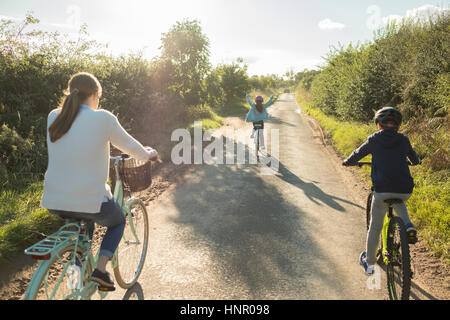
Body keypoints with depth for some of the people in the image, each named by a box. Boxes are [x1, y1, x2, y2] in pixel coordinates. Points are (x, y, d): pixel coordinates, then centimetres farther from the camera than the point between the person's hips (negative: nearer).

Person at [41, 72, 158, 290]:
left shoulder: (53, 117, 4)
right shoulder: (103, 118, -11)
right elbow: (129, 146, 3)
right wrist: (148, 154, 24)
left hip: (53, 202, 6)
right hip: (90, 200, -5)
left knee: (87, 219, 38)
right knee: (118, 222, 26)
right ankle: (100, 269, 10)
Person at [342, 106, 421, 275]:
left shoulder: (374, 139, 3)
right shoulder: (403, 140, 10)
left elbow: (357, 155, 14)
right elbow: (415, 160, 25)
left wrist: (347, 162, 34)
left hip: (382, 190, -3)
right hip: (405, 190, 3)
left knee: (375, 227, 12)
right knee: (398, 202, 39)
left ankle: (369, 263, 24)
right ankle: (408, 226, 14)